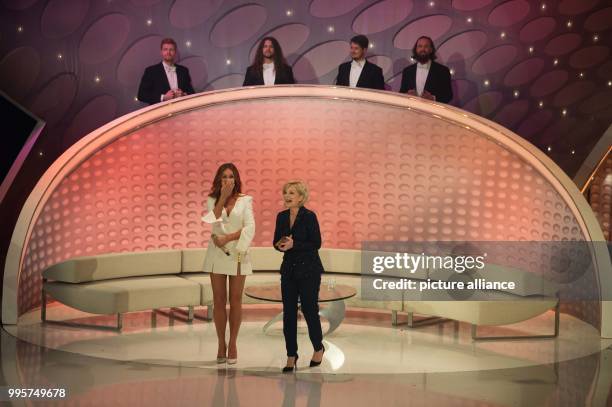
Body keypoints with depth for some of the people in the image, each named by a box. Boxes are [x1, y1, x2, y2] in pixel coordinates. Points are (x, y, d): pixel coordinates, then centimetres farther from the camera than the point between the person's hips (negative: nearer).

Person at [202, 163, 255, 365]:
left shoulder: (245, 200, 1)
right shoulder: (213, 200, 6)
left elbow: (250, 228, -9)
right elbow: (213, 221, -12)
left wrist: (226, 239, -15)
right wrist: (222, 197, -12)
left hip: (237, 254, -1)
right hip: (217, 254, 1)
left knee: (235, 301, 4)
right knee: (219, 301, 4)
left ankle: (232, 344, 13)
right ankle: (221, 344, 13)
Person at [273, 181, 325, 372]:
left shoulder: (309, 216, -11)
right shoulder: (282, 216, 7)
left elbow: (316, 243, -14)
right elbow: (276, 241, 13)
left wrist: (293, 245, -21)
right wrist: (280, 245, -9)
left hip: (308, 270, -5)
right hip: (289, 269, 5)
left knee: (309, 309, 3)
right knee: (288, 313, 3)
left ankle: (318, 348, 26)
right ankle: (291, 356, 11)